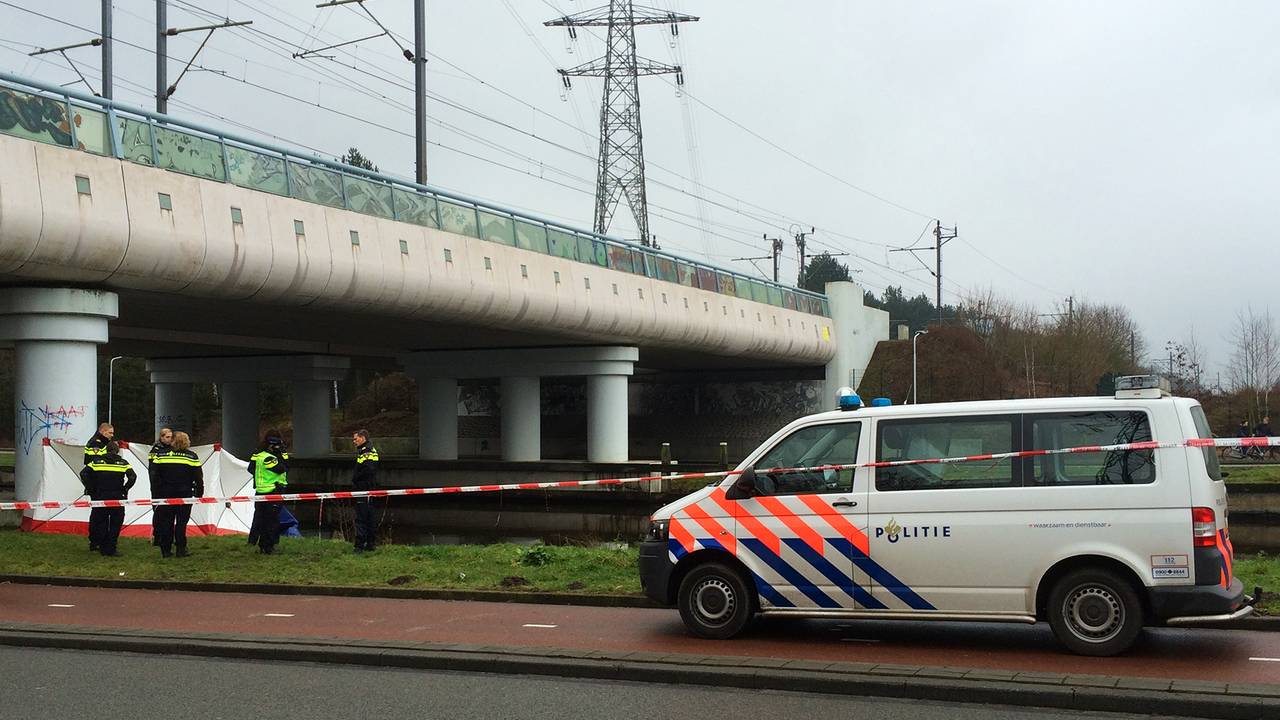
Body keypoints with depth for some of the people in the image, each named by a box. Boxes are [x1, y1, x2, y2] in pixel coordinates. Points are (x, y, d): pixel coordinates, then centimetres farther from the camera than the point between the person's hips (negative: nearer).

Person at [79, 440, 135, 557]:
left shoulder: (97, 461, 6)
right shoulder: (123, 463, 2)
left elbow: (84, 474, -2)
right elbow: (132, 476, -9)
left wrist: (90, 489, 4)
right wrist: (125, 489, 2)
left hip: (100, 497, 2)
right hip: (117, 497, -2)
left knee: (101, 523, 13)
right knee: (115, 524, 4)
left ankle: (103, 548, 15)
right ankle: (110, 550, 1)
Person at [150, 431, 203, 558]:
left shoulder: (161, 455, 3)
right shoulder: (191, 456, -2)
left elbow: (154, 476, 4)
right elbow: (198, 477, -2)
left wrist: (155, 494, 9)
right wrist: (199, 493, 6)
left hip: (165, 494, 2)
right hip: (184, 494, -2)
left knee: (166, 522, 7)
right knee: (181, 522, 1)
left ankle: (165, 550, 8)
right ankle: (181, 550, 0)